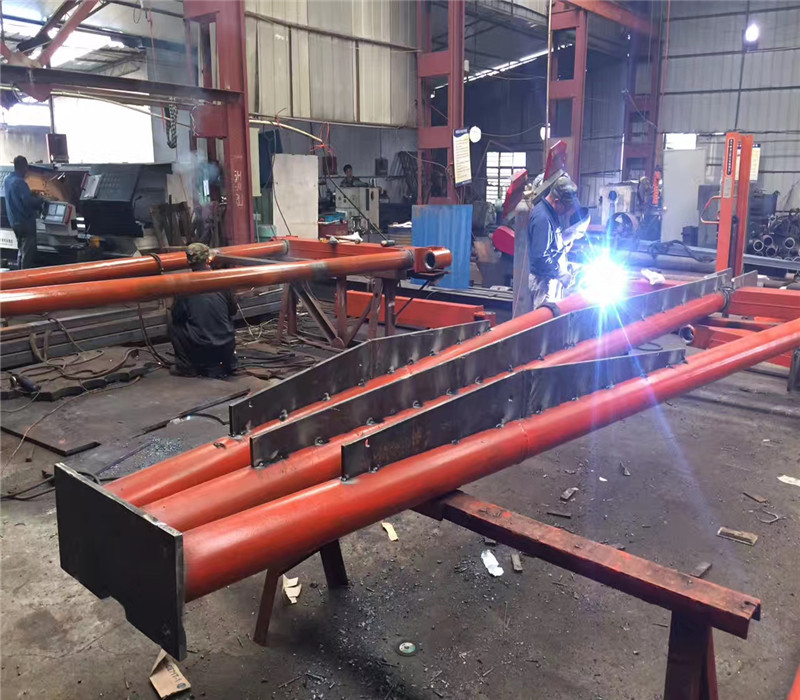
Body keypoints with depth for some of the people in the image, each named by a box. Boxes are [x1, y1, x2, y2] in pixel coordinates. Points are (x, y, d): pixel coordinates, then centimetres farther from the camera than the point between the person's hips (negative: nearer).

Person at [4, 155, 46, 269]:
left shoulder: (8, 180, 8)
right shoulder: (20, 182, -20)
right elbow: (29, 202, -25)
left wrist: (32, 195, 15)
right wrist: (41, 200, -9)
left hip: (14, 221, 9)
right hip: (26, 221, -9)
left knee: (21, 250, 20)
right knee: (28, 252, -4)